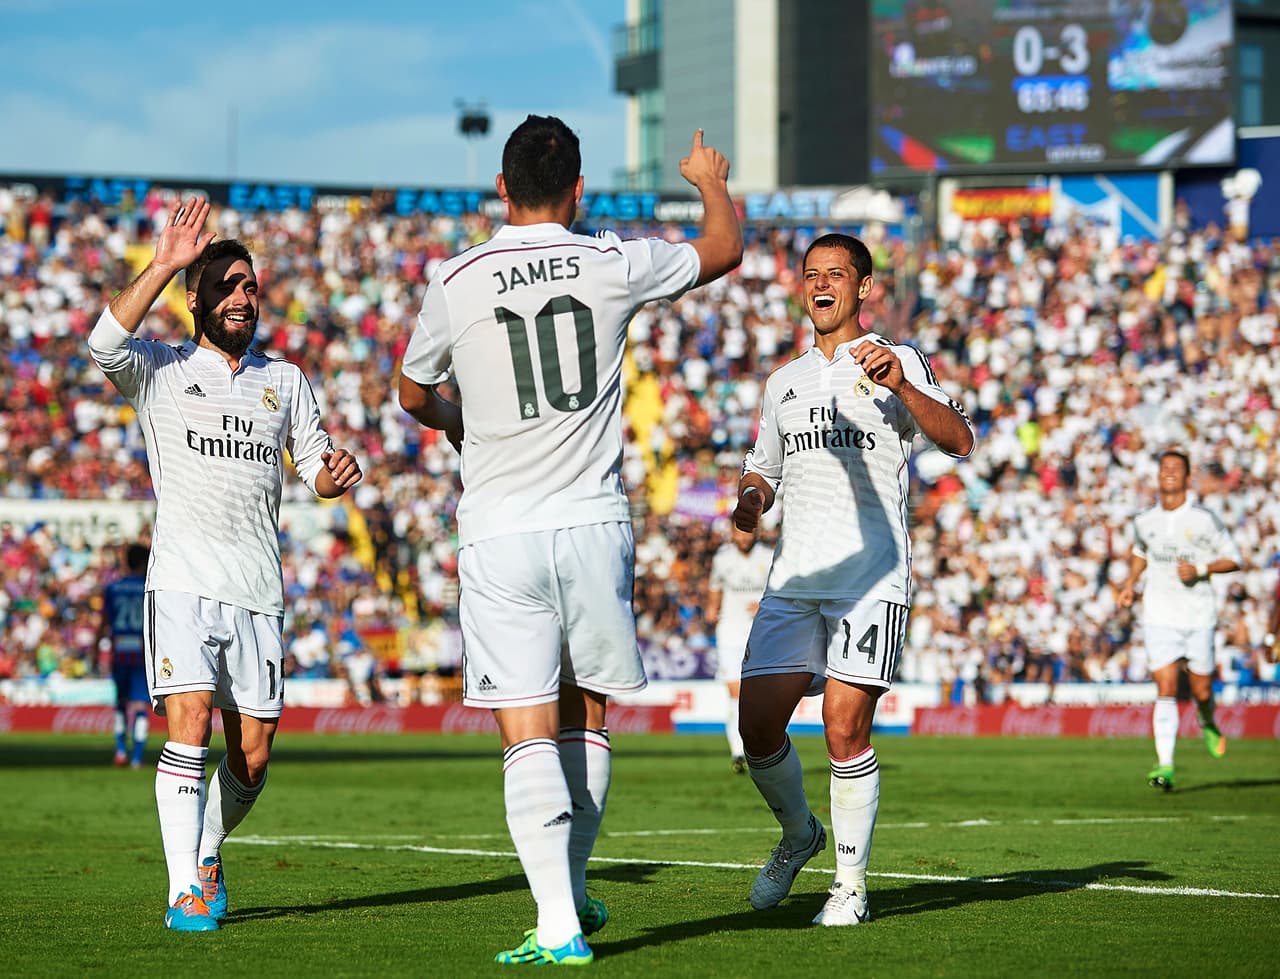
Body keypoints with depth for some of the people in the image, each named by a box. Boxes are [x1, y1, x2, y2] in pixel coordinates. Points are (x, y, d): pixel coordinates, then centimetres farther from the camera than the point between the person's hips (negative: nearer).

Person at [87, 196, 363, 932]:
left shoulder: (285, 380, 17)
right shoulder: (161, 371, 5)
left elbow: (315, 462, 17)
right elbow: (106, 342, -16)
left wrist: (335, 474, -7)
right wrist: (165, 264, -21)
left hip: (258, 590, 4)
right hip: (184, 581, -4)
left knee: (253, 755, 4)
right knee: (190, 725, -18)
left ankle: (207, 850, 31)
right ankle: (186, 890, -14)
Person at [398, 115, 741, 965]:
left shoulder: (457, 282, -4)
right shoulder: (613, 264, -2)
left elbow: (414, 395, 15)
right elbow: (726, 250, 18)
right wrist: (712, 182, 40)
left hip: (500, 537, -1)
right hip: (593, 522, 2)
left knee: (529, 738, -3)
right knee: (587, 719, 18)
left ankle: (560, 927, -10)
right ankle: (573, 889, 28)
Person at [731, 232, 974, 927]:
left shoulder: (898, 364, 4)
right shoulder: (783, 382, 21)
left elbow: (958, 440, -10)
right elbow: (763, 466, 30)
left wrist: (901, 386, -27)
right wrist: (750, 498, 5)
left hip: (872, 575, -5)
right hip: (794, 576, 5)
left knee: (845, 730, -12)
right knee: (758, 725, -4)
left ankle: (851, 884, 0)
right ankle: (798, 834, 23)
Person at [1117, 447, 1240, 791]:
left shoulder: (1204, 520, -6)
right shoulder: (1144, 521, 4)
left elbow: (1233, 559, -1)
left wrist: (1200, 569, -16)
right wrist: (1130, 584, 12)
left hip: (1199, 617, -1)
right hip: (1159, 618, 1)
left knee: (1202, 691, 6)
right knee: (1165, 691, -11)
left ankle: (1208, 725, 42)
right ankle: (1165, 766, -16)